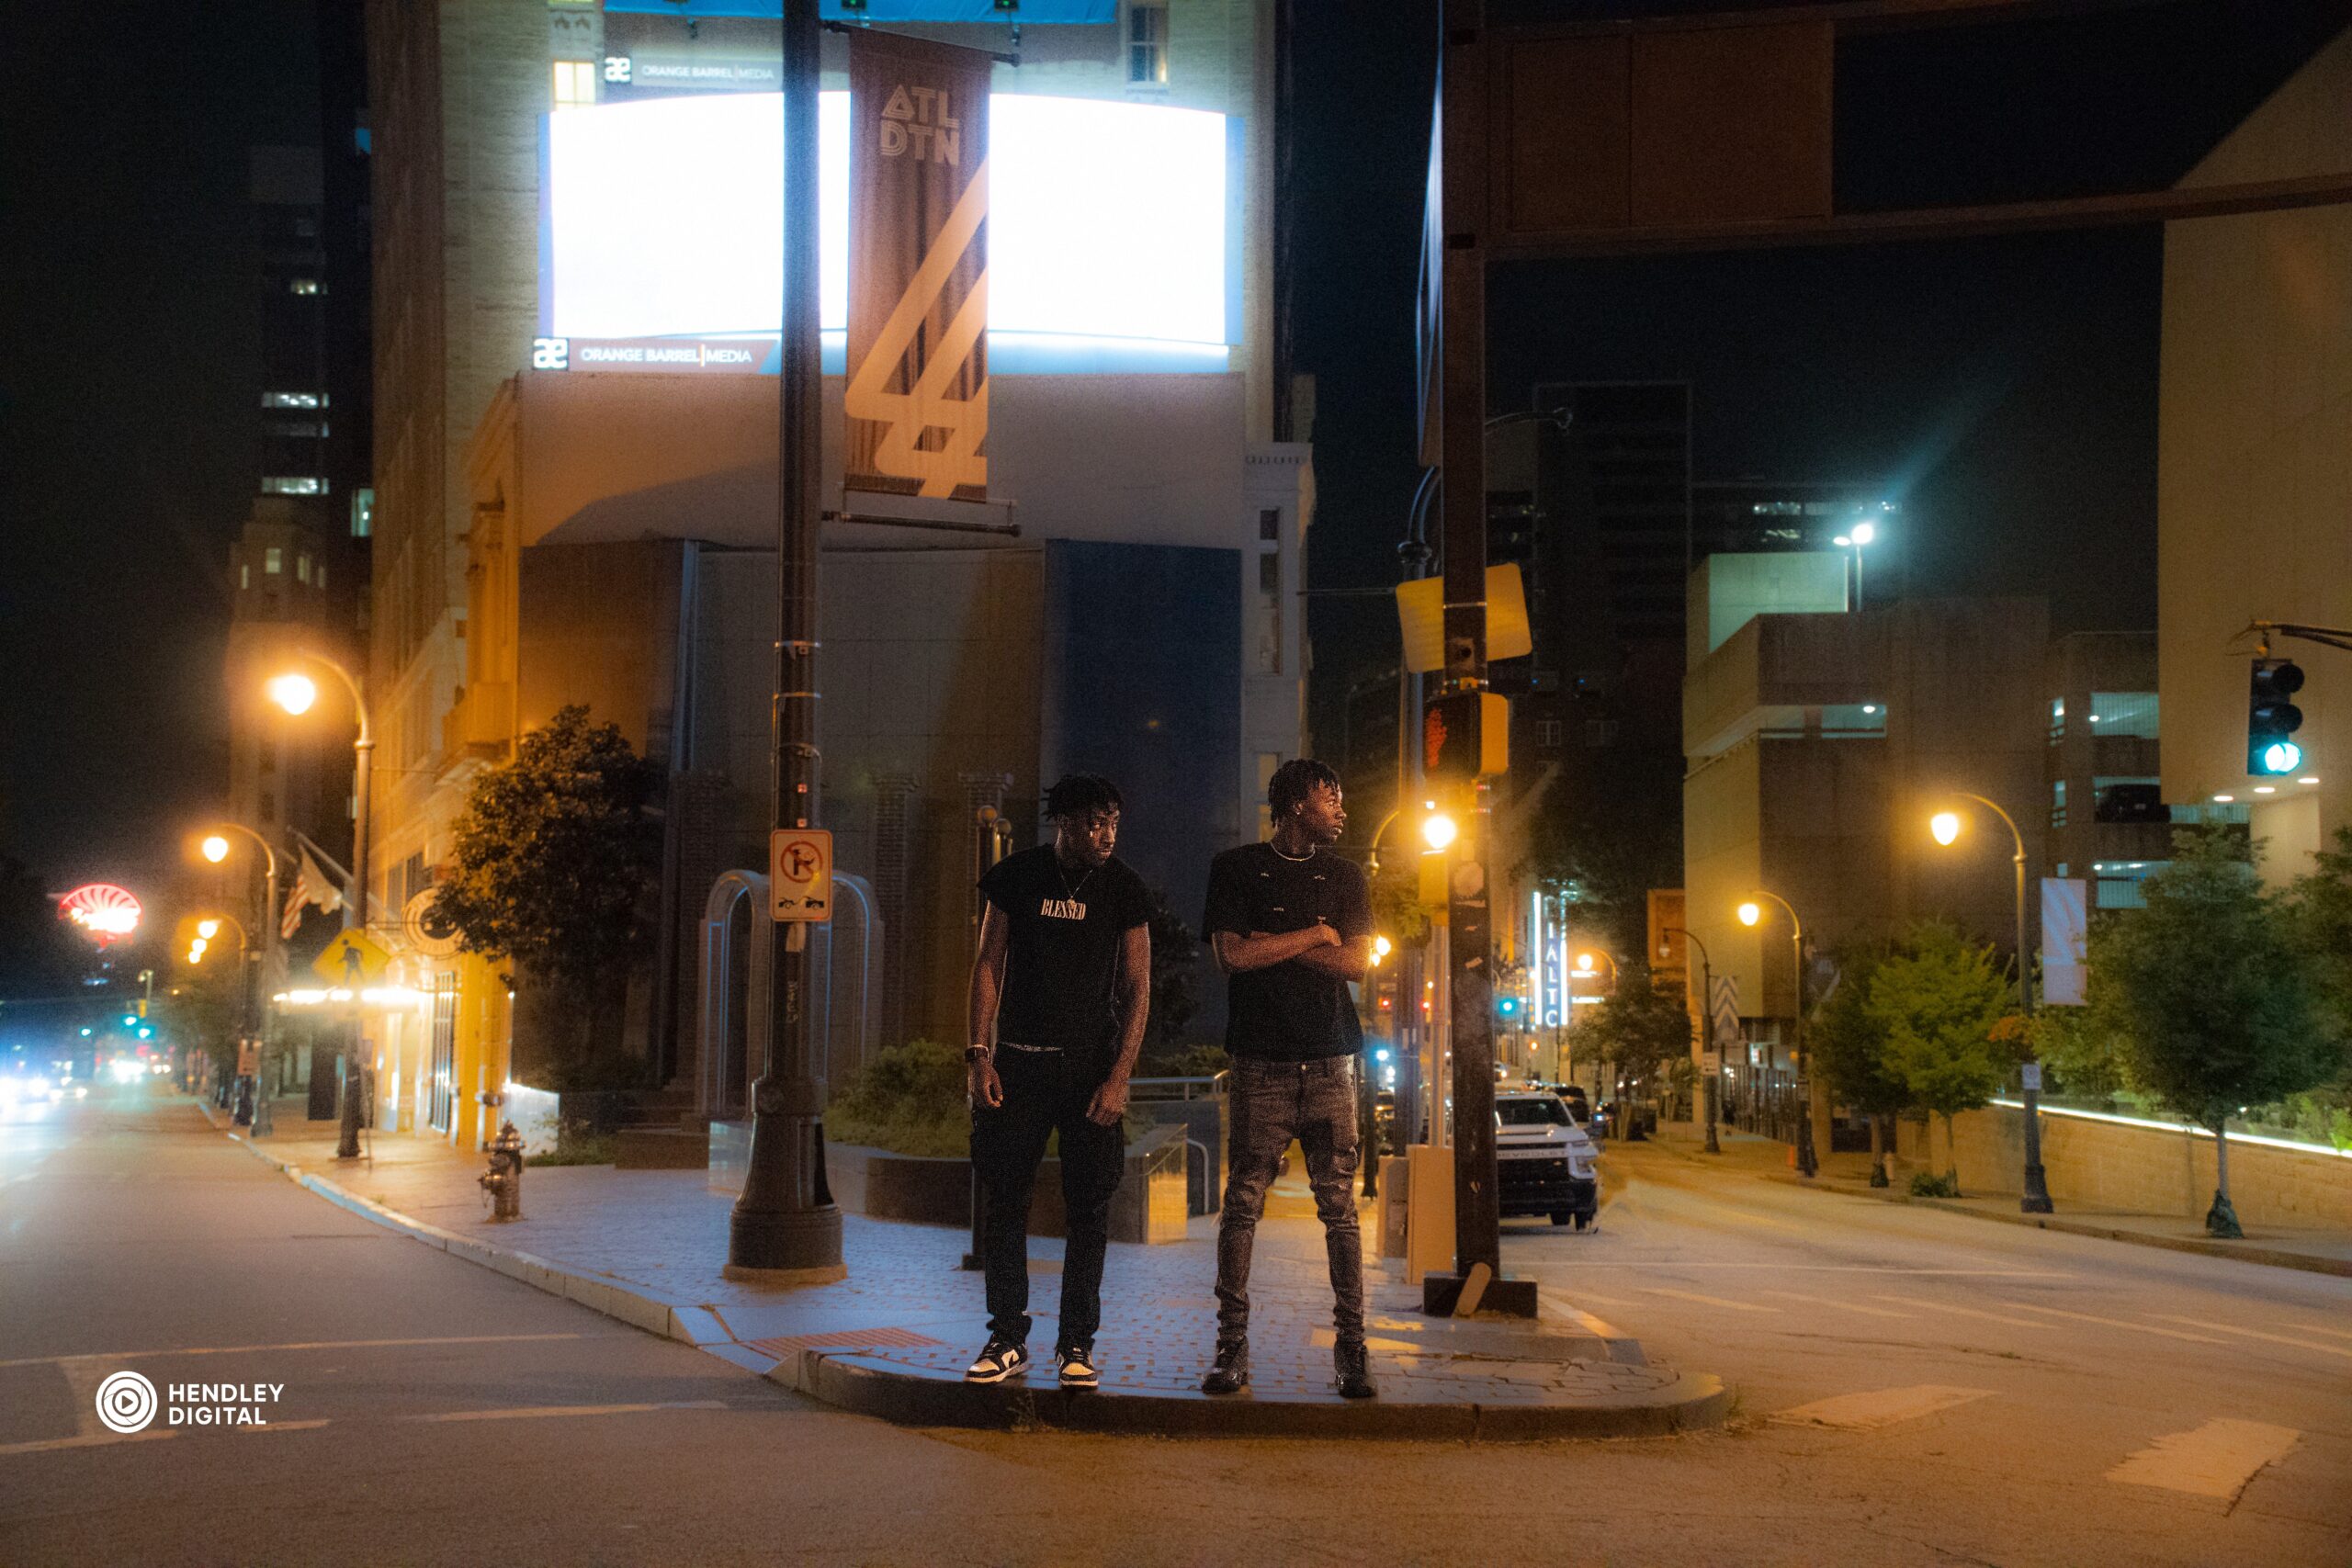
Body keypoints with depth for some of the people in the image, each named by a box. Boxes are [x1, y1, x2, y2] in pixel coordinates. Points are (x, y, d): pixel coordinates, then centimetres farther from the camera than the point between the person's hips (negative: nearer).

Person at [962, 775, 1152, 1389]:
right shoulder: (1016, 876, 1)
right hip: (1019, 1060, 1)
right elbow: (989, 964, 5)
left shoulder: (1124, 888, -1)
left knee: (1089, 1206, -1)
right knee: (1003, 1198, 0)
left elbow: (1137, 986, -2)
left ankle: (1077, 1343, 7)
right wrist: (979, 1054, -4)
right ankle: (1008, 1338, 10)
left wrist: (1119, 1078, -10)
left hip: (1093, 1063, 0)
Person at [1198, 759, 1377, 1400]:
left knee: (1340, 1205, -2)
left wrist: (1275, 946, -4)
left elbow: (1357, 962, 4)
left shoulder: (1345, 877, 16)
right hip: (1262, 1059, -2)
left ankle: (1351, 1346, 0)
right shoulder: (1236, 869, 7)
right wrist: (1313, 936, -1)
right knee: (1242, 1203, -4)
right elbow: (1232, 954, -6)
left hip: (1330, 1059, 2)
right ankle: (1232, 1347, 0)